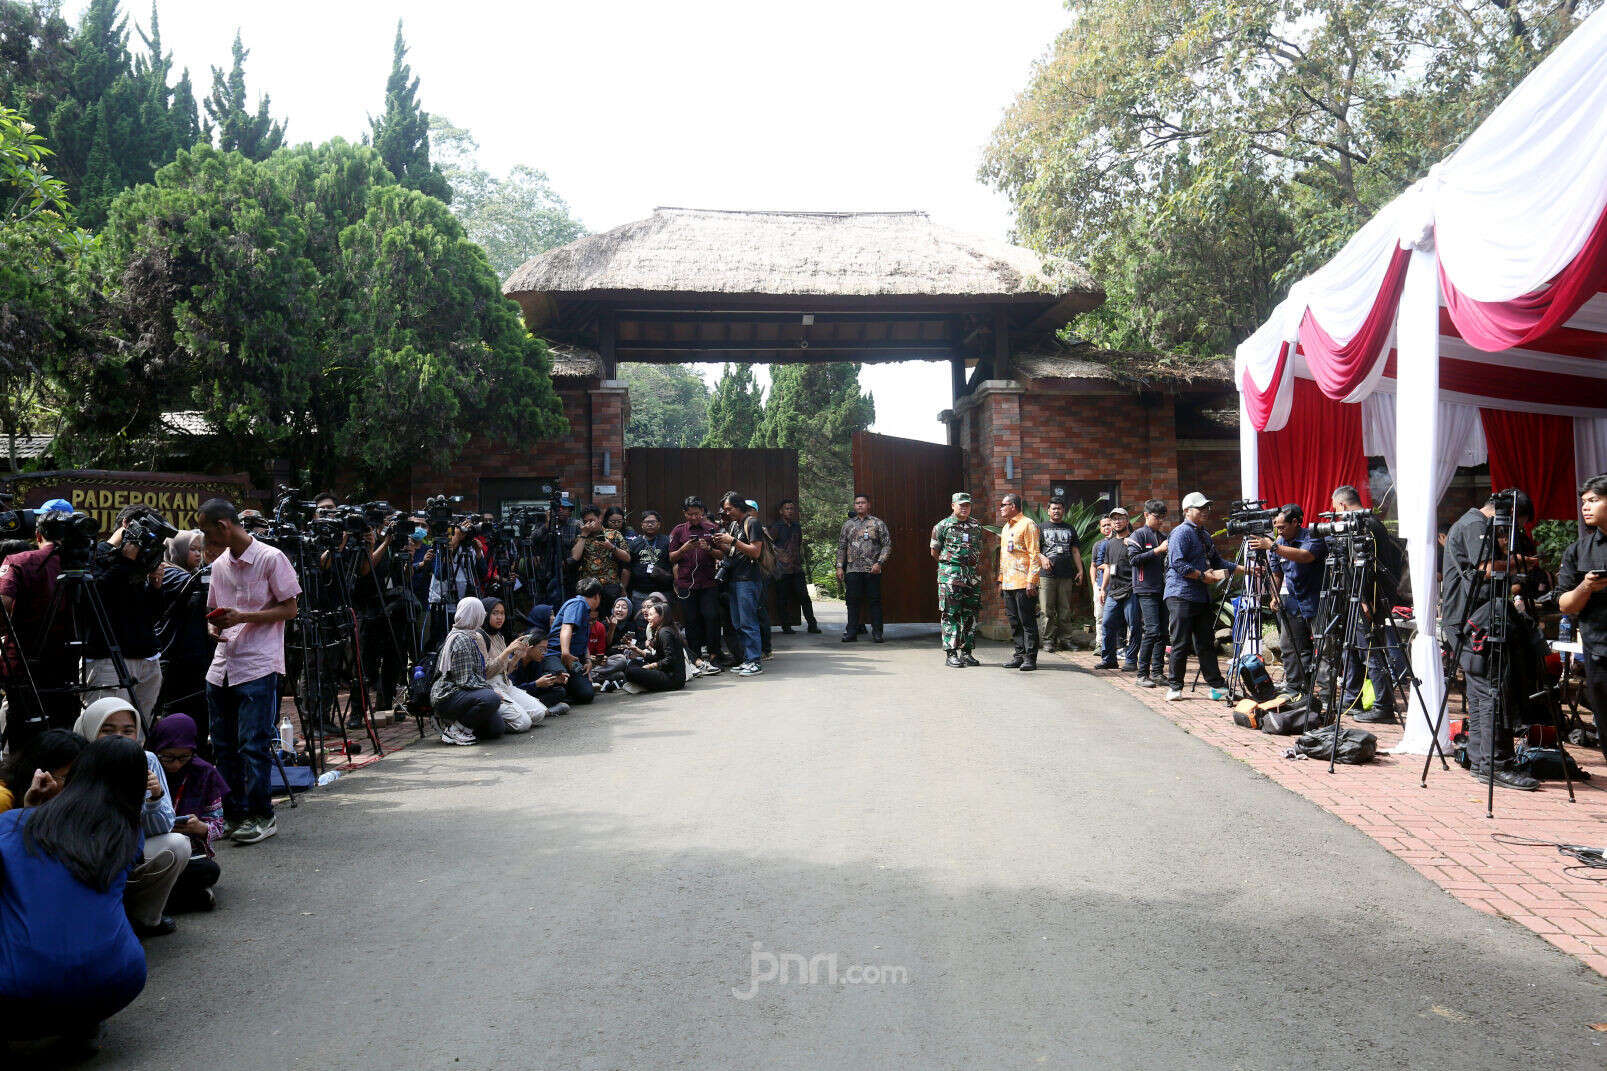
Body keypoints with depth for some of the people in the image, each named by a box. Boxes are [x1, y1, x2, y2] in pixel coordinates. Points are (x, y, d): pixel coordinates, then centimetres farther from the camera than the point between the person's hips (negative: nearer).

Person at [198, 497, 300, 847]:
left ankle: (261, 817, 2)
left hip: (258, 666, -7)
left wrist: (243, 617, -16)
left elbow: (289, 609, -6)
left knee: (252, 745, -8)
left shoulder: (271, 558, -6)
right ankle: (233, 814, 20)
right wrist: (214, 627, 0)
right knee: (223, 746, 9)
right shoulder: (219, 566, 15)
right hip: (222, 667, 7)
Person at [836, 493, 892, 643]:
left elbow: (887, 544, 1)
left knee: (874, 601, -1)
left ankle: (877, 632, 5)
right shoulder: (848, 524, 13)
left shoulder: (877, 523, 4)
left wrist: (879, 563, -10)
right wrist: (839, 566, 6)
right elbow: (841, 547, 14)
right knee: (853, 601, 1)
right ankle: (851, 632, 6)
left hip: (872, 569, -2)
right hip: (853, 569, 2)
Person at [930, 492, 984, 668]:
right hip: (950, 576, -5)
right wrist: (951, 562, 7)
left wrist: (976, 566, 13)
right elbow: (934, 552, 6)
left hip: (973, 576, 5)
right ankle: (950, 654, -3)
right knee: (951, 615, -5)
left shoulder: (976, 527, 13)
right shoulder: (942, 526, 0)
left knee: (970, 615, 7)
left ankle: (966, 652, 15)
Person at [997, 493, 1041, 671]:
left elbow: (1034, 555, -12)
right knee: (1014, 622, 10)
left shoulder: (1027, 524, -6)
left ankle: (1030, 658, -2)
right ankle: (1020, 655, 15)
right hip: (1008, 584, 9)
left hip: (1024, 583, -9)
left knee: (1027, 622, -5)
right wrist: (1001, 580, 20)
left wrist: (1031, 581, -17)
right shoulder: (1006, 527, 21)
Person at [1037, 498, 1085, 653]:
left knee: (1065, 610, 4)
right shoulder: (1042, 527, 10)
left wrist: (1080, 570, 9)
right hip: (1047, 575, -2)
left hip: (1066, 575, 2)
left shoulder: (1070, 529, 18)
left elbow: (1075, 551, 17)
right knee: (1048, 610, -4)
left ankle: (1065, 639, 9)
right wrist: (1042, 558, -15)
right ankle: (1048, 640, 0)